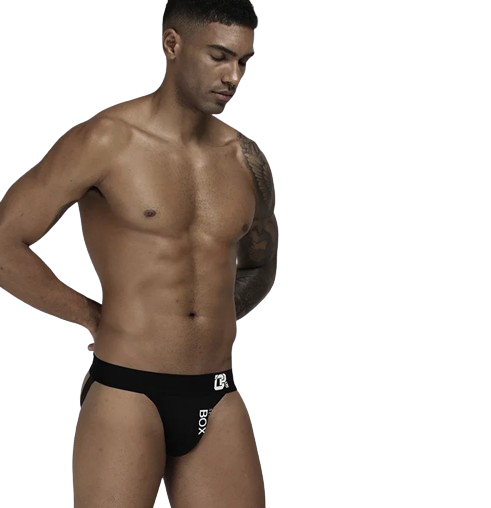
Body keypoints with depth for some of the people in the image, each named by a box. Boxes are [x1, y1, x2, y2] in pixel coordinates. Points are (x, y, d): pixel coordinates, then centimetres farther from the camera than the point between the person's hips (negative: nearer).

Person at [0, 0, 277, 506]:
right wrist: (94, 317, -3)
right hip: (126, 394, -4)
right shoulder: (108, 141, -7)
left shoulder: (245, 158, 8)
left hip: (217, 399, 5)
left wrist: (209, 325, 13)